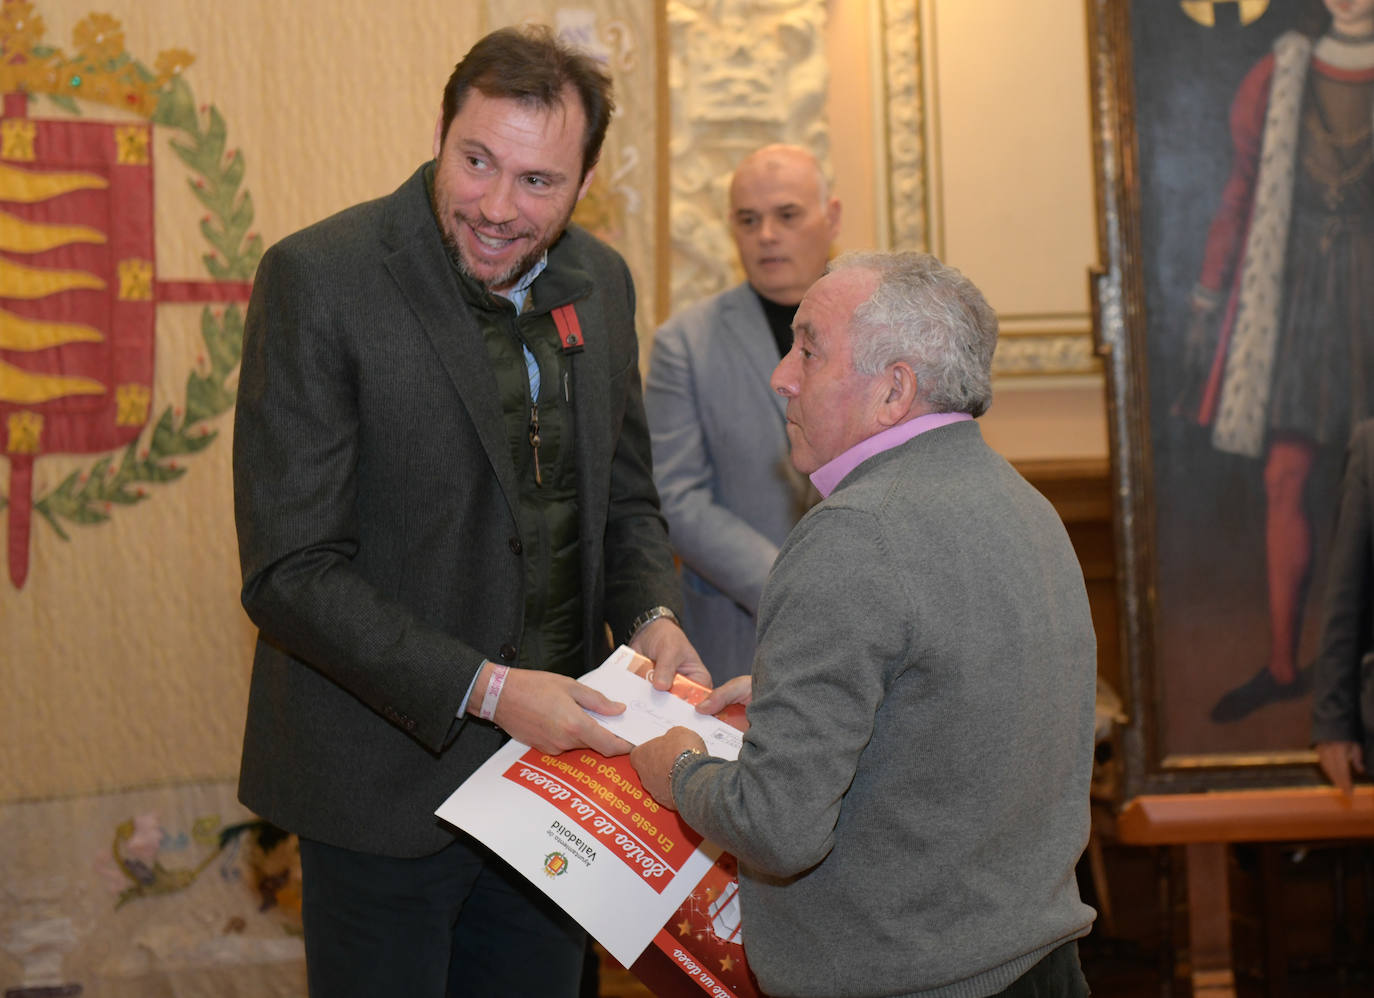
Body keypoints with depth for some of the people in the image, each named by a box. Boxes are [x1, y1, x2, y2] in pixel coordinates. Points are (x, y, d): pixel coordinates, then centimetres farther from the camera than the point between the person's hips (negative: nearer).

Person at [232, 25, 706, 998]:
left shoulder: (601, 282, 3)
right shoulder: (318, 278, -16)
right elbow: (291, 570, -18)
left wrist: (651, 615, -6)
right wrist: (483, 689, -23)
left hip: (556, 747, 6)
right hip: (388, 782, -5)